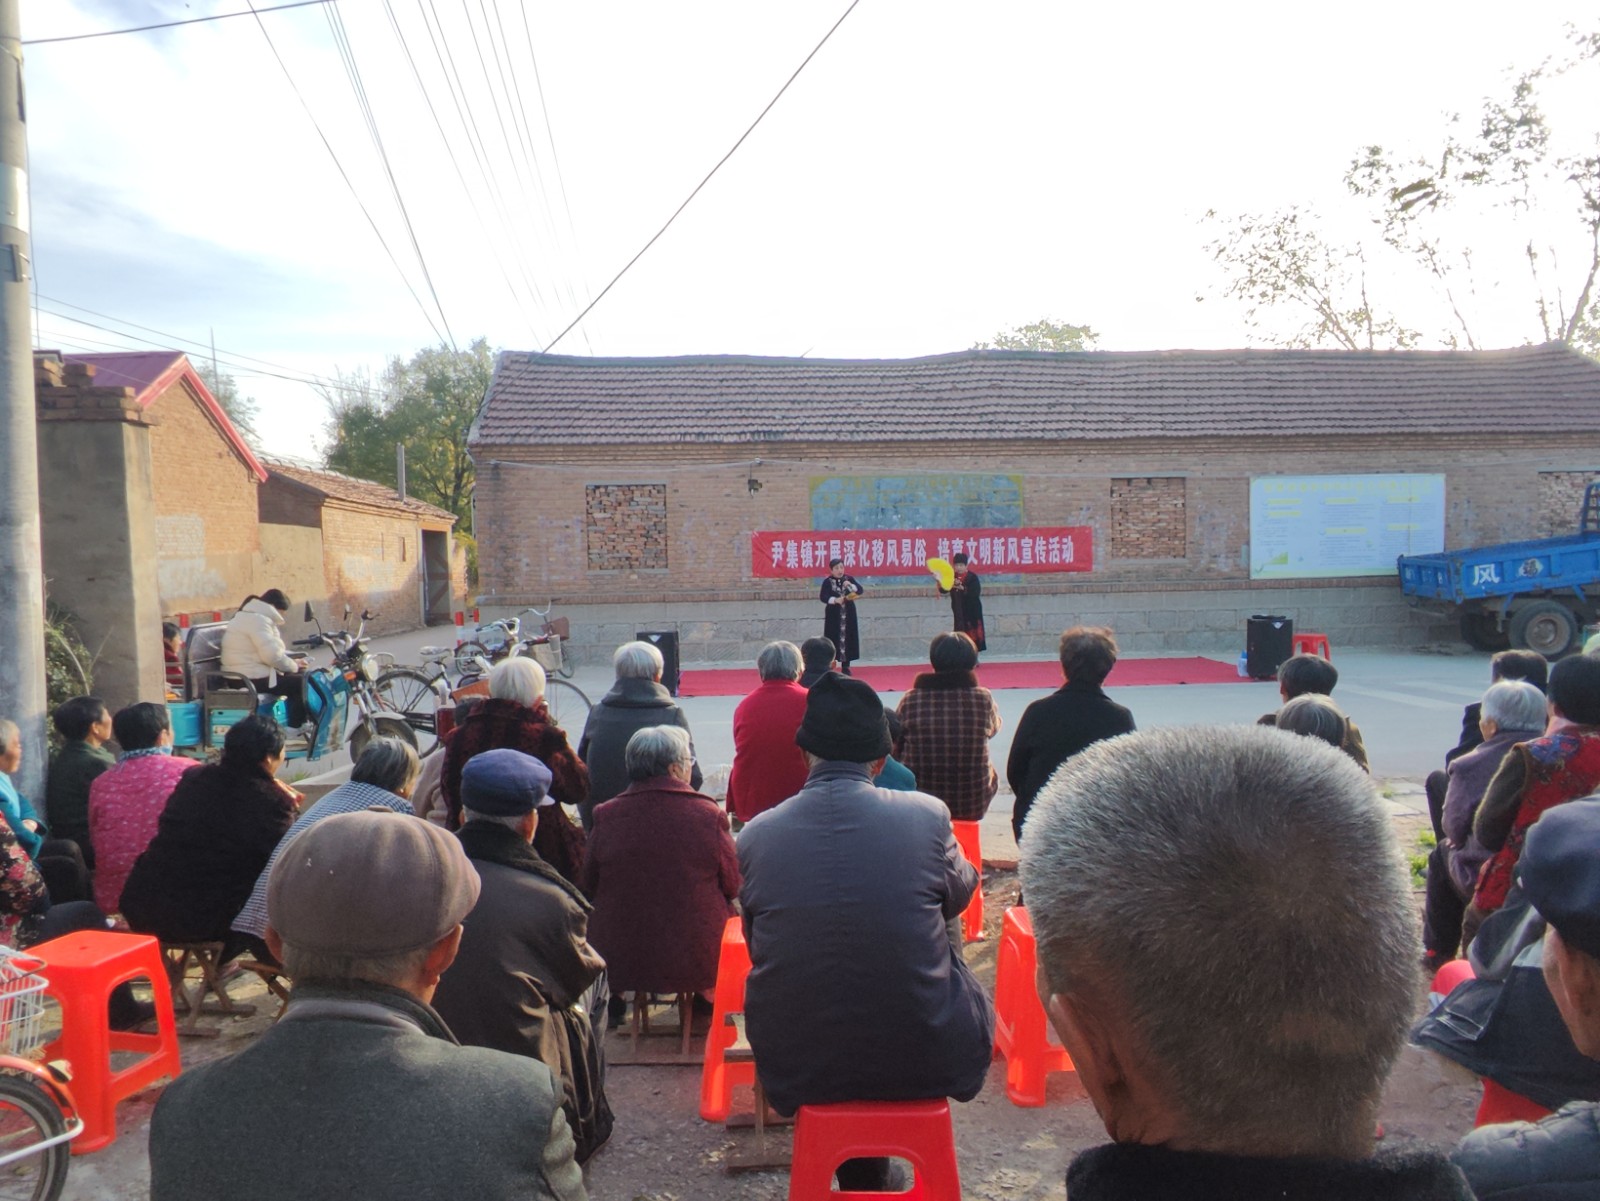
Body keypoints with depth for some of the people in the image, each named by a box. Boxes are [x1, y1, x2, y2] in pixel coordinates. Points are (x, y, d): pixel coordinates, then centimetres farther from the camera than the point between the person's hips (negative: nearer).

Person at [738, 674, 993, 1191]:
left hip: (797, 1069, 2)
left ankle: (861, 1175, 39)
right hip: (925, 1061, -1)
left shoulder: (755, 834, -9)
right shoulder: (928, 815, -13)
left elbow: (758, 948, 6)